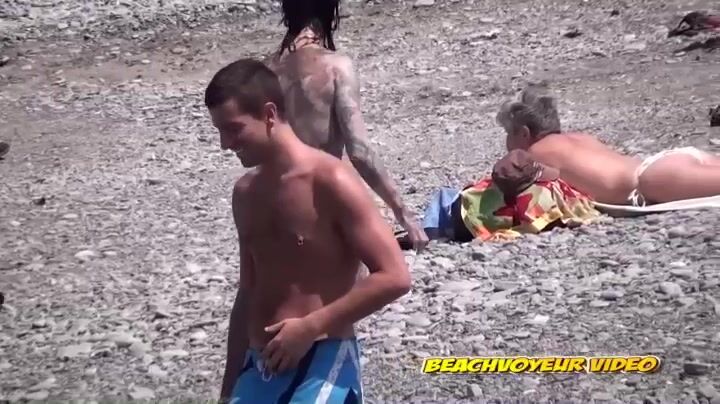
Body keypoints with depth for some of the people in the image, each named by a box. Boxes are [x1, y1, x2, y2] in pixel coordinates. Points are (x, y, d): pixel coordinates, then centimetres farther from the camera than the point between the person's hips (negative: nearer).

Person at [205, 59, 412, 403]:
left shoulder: (330, 182, -13)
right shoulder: (245, 193, 10)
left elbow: (394, 277, -16)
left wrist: (311, 326, -16)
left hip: (322, 362, -7)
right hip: (260, 366, 7)